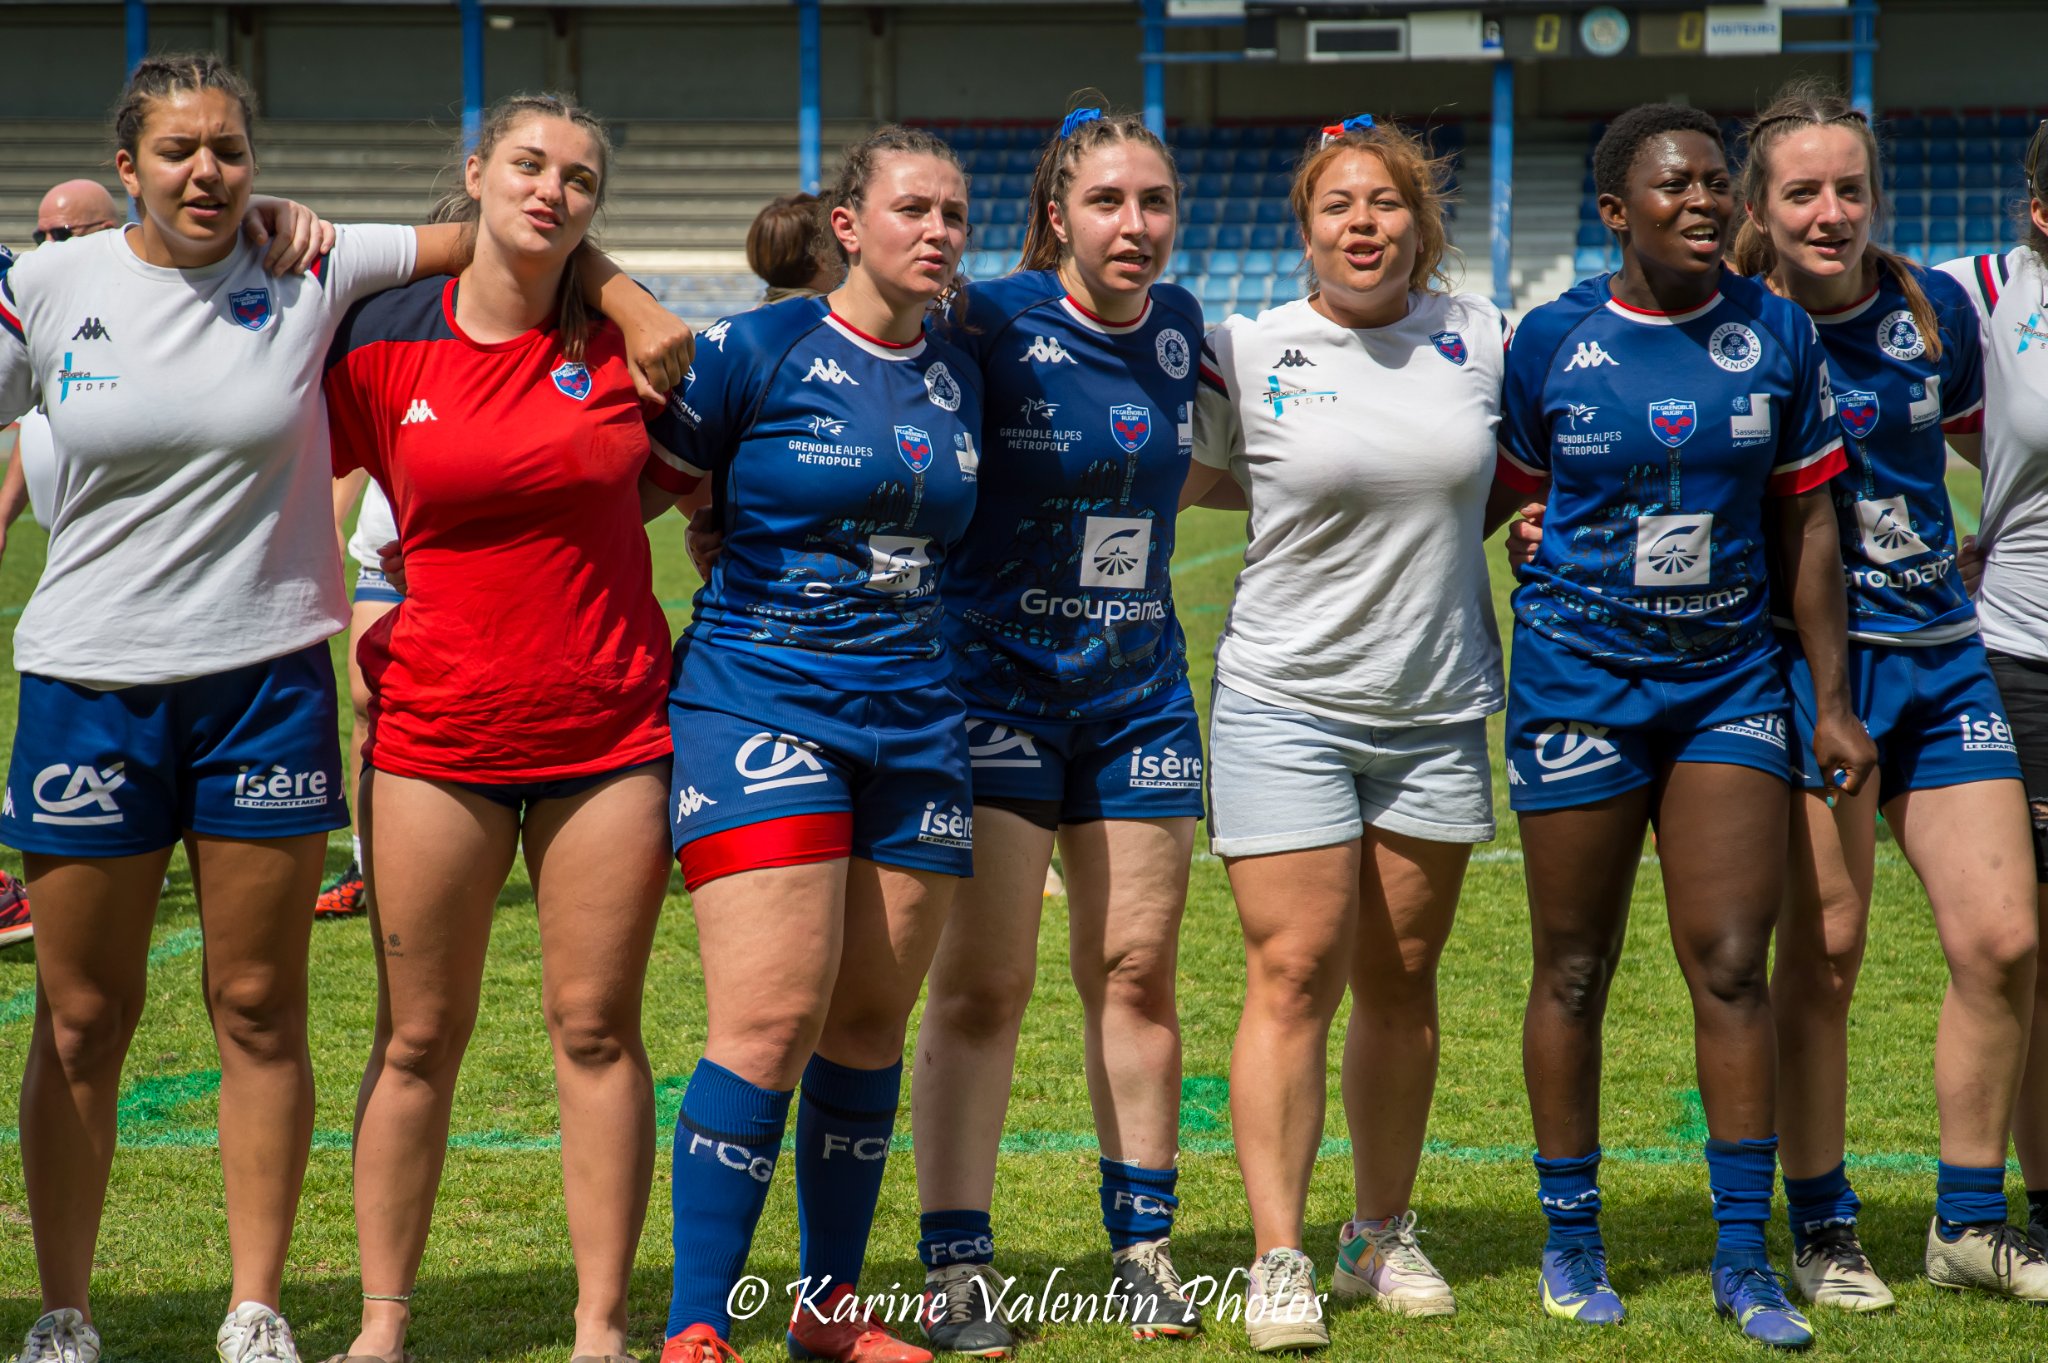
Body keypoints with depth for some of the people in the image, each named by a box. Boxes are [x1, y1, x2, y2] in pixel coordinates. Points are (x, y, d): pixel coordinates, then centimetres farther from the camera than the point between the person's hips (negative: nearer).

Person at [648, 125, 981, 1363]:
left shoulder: (960, 379, 11)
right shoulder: (762, 353, -5)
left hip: (914, 726, 6)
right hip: (760, 709, -5)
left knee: (872, 1026, 8)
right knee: (773, 1019, -14)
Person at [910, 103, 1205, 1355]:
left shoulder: (1180, 326, 6)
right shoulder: (991, 325, -11)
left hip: (1139, 689, 5)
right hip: (995, 679, -5)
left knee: (1136, 969, 7)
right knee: (984, 981, -5)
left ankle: (1144, 1245, 17)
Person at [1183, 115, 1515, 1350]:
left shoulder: (1479, 336, 3)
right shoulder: (1249, 352, -5)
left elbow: (1518, 470, 19)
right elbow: (1186, 480, 8)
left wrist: (1494, 516, 2)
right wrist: (1335, 488, 1)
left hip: (1439, 713, 3)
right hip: (1289, 703, -3)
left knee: (1402, 980, 11)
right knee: (1296, 974, -8)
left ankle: (1383, 1237, 23)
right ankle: (1280, 1260, -4)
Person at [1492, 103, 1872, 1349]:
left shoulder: (1777, 336, 1)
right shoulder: (1551, 343, -4)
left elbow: (1808, 523, 6)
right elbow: (1510, 502, 8)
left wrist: (1833, 699, 4)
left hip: (1732, 679, 1)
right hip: (1580, 679, -1)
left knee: (1734, 966, -4)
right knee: (1575, 972, 5)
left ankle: (1743, 1258, 3)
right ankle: (1572, 1241, 18)